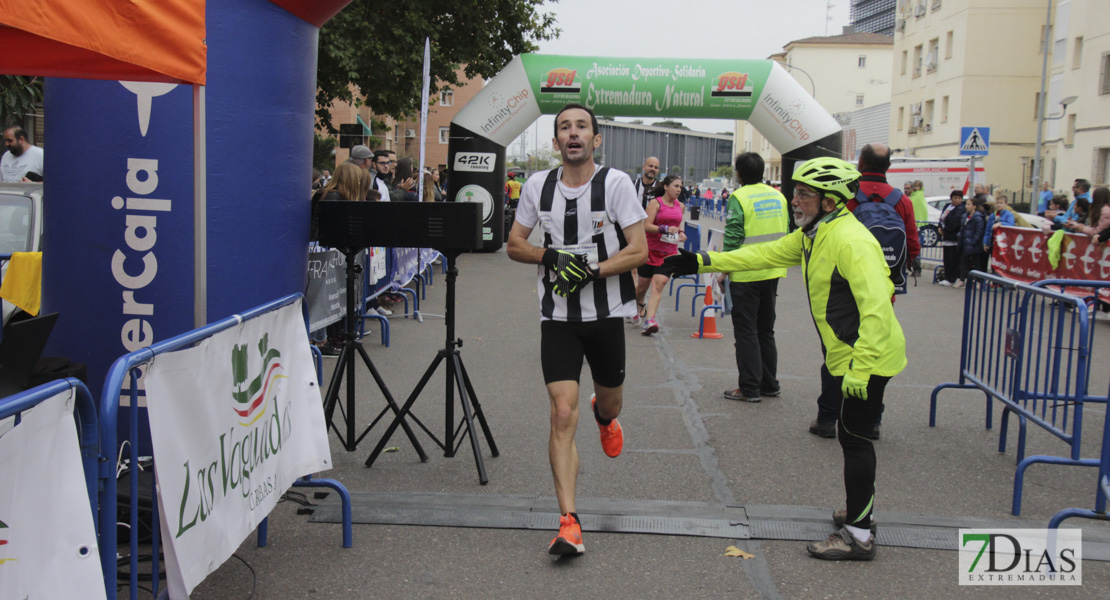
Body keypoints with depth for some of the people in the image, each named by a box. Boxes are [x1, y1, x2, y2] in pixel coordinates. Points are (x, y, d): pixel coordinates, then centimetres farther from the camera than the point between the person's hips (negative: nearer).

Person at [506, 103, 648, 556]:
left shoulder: (616, 183, -6)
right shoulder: (538, 185, 2)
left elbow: (638, 251, -8)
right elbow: (514, 245, 8)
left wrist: (590, 269, -21)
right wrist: (553, 256, -11)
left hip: (606, 314, 0)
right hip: (558, 316, 0)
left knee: (610, 404, 18)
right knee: (563, 415, -10)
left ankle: (604, 417, 59)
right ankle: (569, 523, -8)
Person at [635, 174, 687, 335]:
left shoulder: (680, 206, 10)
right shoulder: (655, 203, -7)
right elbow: (646, 226, -15)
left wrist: (681, 233, 6)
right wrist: (665, 229, -26)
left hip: (670, 251, 3)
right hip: (651, 248, -3)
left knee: (659, 284, -13)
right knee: (643, 284, 9)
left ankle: (649, 320, -20)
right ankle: (638, 304, 43)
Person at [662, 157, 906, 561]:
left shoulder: (850, 240, -23)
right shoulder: (812, 236, 9)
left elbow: (877, 308, -28)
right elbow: (764, 254, 11)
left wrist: (859, 368, -30)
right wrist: (701, 263, 6)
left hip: (868, 357, -10)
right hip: (849, 357, 10)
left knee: (854, 437, -3)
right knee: (853, 436, 18)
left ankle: (859, 535, 6)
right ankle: (859, 512, 34)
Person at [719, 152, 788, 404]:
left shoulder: (739, 198, -13)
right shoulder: (778, 196, 7)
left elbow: (732, 238, -16)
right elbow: (786, 234, 12)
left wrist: (724, 269, -6)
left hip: (745, 276, -6)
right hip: (772, 273, 7)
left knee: (745, 331, 2)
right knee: (766, 329, 17)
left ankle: (750, 388, 4)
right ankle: (770, 384, 23)